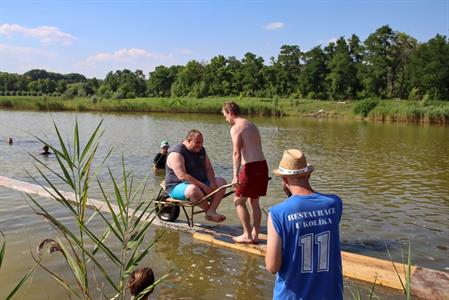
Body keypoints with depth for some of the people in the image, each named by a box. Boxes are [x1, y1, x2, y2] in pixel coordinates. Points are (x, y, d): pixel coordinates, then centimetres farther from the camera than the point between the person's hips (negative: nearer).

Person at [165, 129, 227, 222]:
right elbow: (182, 176, -28)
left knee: (221, 182, -9)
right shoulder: (176, 154, -18)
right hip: (177, 186, -8)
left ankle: (211, 212, -25)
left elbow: (208, 169, 8)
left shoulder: (201, 150, 8)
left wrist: (212, 183, -13)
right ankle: (209, 210, -12)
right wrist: (203, 186, -30)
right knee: (194, 190, -40)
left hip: (198, 184, 8)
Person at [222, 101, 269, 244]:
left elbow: (236, 153, -19)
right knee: (254, 201, 17)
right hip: (263, 165, 8)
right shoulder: (252, 125, 19)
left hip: (251, 167, -8)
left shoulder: (236, 128, -7)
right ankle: (255, 235, 21)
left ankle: (247, 235, 7)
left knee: (239, 201, 6)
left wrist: (235, 175, -24)